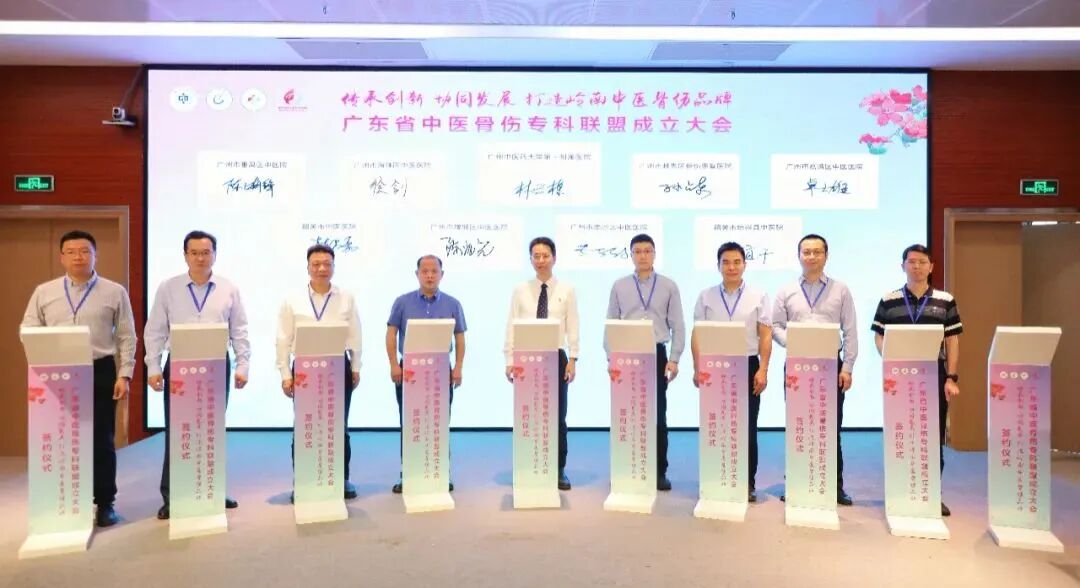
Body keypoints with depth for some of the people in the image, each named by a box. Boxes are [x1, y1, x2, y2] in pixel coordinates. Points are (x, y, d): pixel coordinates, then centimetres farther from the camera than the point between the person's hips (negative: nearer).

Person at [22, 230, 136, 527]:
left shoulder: (115, 292, 2)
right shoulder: (44, 292, 7)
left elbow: (126, 337, 2)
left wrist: (125, 375, -6)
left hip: (100, 372, -2)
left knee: (102, 441, 4)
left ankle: (105, 504, 15)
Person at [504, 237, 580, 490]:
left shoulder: (566, 290, 4)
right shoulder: (520, 290, 5)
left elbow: (573, 328, 1)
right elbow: (511, 327, 3)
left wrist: (572, 360, -6)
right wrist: (510, 360, -4)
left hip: (556, 357, 0)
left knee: (558, 416, 4)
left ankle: (560, 470, 15)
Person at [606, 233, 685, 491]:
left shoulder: (668, 286, 4)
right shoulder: (619, 286, 6)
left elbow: (677, 326, 3)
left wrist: (674, 359, -5)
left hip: (656, 355, -1)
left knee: (657, 416, 3)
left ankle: (659, 472, 14)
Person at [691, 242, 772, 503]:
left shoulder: (758, 296, 3)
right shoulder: (706, 296, 6)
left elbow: (765, 335, 0)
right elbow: (697, 335, 4)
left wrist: (763, 370, -8)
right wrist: (698, 369, -4)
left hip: (748, 366, -1)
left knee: (747, 428, 5)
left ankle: (748, 483, 16)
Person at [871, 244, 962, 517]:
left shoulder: (946, 301, 5)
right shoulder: (888, 301, 4)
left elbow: (952, 341, 4)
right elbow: (879, 337, 6)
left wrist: (952, 378, -2)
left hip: (935, 374, 1)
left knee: (934, 437, 5)